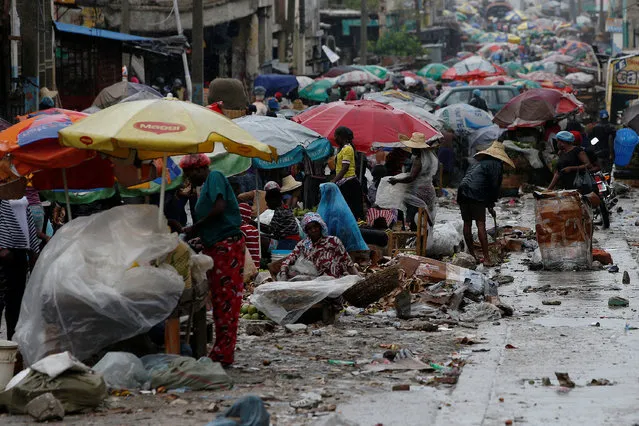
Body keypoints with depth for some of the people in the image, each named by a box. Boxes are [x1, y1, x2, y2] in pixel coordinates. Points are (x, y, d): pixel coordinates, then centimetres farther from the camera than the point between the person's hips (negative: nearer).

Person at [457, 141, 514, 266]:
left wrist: (489, 205, 28)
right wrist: (491, 204, 7)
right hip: (476, 195, -7)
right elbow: (494, 185, -3)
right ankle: (486, 258, -9)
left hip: (462, 192, 7)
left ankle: (472, 255, 19)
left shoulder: (480, 162, 27)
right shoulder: (496, 164, 4)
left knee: (467, 224, 11)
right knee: (481, 224, -7)